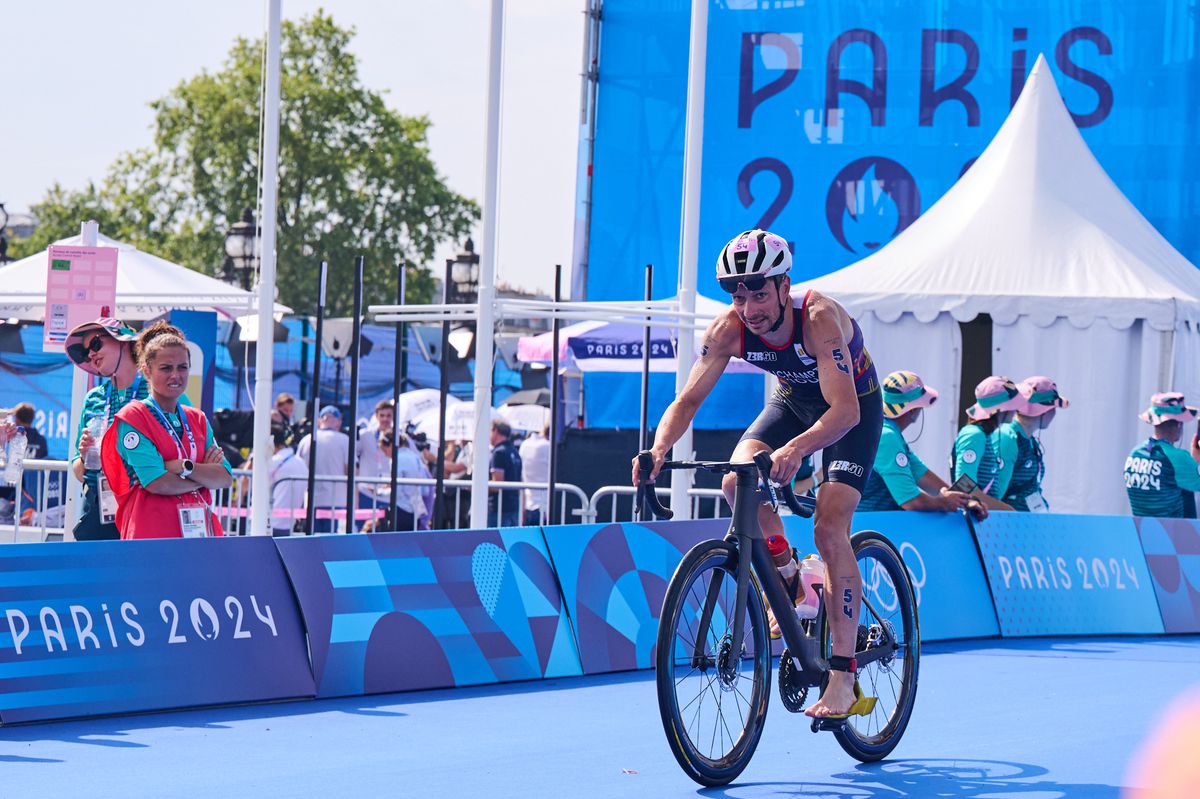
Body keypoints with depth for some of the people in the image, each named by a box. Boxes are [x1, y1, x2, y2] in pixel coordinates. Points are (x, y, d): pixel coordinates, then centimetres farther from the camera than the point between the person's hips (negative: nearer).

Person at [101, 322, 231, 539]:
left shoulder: (197, 419, 17)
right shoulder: (132, 417, 0)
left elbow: (225, 478, 6)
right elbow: (157, 482, -11)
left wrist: (185, 468, -10)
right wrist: (205, 474, 1)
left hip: (200, 529, 5)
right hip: (151, 534, -5)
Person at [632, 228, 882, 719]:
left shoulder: (820, 319, -37)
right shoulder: (728, 329, -23)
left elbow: (845, 410, -45)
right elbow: (689, 398, -23)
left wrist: (796, 448, -63)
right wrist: (658, 449, -43)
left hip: (853, 407, -5)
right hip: (793, 400, 5)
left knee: (829, 529, -19)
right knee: (737, 483, -24)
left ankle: (843, 678, -18)